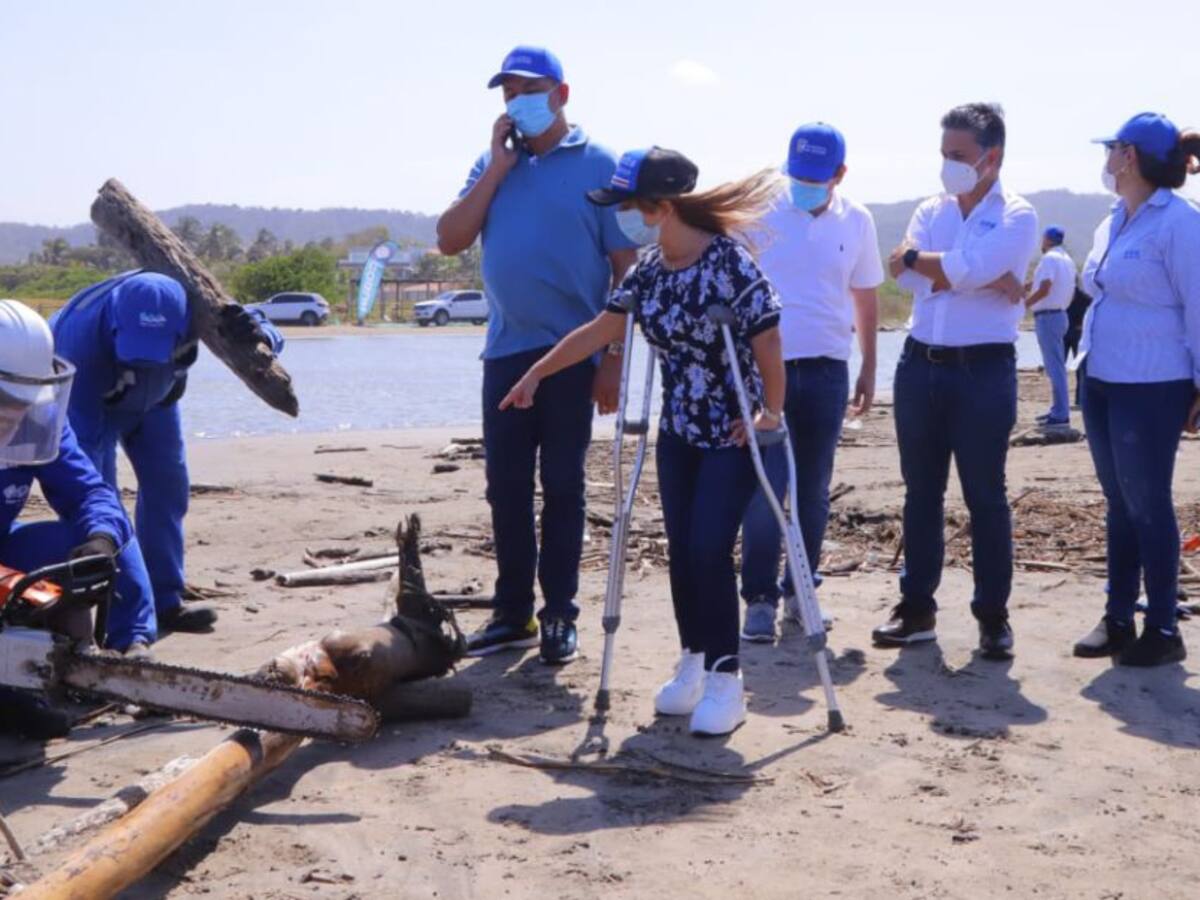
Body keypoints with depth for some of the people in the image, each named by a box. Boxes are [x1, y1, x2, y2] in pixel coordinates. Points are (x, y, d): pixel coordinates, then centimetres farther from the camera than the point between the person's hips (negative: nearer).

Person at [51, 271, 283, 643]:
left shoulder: (192, 306, -36)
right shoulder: (84, 339, -46)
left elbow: (269, 338, -21)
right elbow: (81, 443, -44)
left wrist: (256, 330, -49)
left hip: (154, 396, 4)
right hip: (84, 397, -4)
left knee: (168, 487, 6)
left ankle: (165, 602, 20)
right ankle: (132, 629, -14)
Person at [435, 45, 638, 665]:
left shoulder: (598, 165, -2)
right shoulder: (493, 164, 11)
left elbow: (626, 268, -5)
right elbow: (449, 240, 1)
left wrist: (615, 358, -10)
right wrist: (497, 169, -5)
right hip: (506, 351, 4)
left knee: (562, 487, 2)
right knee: (506, 488, 8)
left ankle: (559, 617, 11)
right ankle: (512, 613, 17)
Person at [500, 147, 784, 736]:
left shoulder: (729, 263, -20)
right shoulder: (648, 271, 2)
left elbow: (767, 341, -18)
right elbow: (598, 331, 12)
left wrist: (771, 412, -15)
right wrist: (537, 373, 16)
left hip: (733, 435, -7)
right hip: (678, 434, 7)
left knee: (709, 551, -12)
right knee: (681, 551, 7)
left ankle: (724, 682, -3)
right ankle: (694, 666, 21)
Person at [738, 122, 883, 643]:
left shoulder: (856, 222, 6)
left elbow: (866, 299, 14)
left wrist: (868, 370, 13)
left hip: (827, 371, 3)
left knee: (813, 491, 9)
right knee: (764, 488, -6)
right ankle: (760, 598, -1)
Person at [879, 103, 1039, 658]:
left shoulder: (1016, 217, -3)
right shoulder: (930, 211, 12)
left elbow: (967, 267, -20)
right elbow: (910, 278, -6)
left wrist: (915, 258, -4)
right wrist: (989, 281, -12)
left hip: (984, 369, -5)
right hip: (920, 364, 5)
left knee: (985, 496, 1)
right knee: (921, 492, 10)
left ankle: (993, 616, 9)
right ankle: (917, 607, 18)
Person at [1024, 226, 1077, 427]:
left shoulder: (1049, 259, -14)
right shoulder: (1067, 260, 15)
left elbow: (1044, 289, -24)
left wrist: (1024, 304, -13)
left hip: (1047, 316, -10)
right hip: (1061, 314, 10)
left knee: (1054, 366, -10)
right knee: (1057, 365, 15)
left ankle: (1060, 415, -12)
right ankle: (1057, 410, 21)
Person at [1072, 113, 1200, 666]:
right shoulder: (1112, 225, 12)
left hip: (1151, 389, -8)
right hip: (1102, 382, 8)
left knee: (1147, 505, -3)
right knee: (1119, 504, 12)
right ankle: (1118, 620, 20)